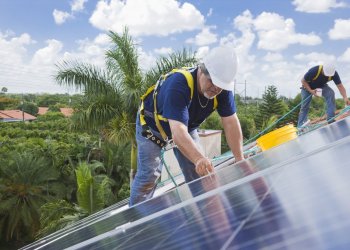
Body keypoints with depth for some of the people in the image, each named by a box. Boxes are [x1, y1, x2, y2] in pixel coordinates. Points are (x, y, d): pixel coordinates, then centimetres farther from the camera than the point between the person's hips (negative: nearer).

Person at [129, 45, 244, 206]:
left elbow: (231, 123, -21)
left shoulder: (222, 88, -23)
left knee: (198, 174, 0)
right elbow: (178, 131, -52)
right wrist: (199, 159, -66)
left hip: (187, 125, 6)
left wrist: (240, 159, -29)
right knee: (149, 175, -10)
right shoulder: (178, 84, -42)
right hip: (153, 125, -5)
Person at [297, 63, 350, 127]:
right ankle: (301, 125, 2)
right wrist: (310, 91, -33)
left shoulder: (334, 73, -27)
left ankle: (331, 119, -25)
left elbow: (340, 86, -26)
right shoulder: (314, 71, -37)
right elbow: (303, 81, -24)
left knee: (330, 93, -26)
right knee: (305, 106, -7)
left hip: (321, 85, 2)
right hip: (308, 86, -2)